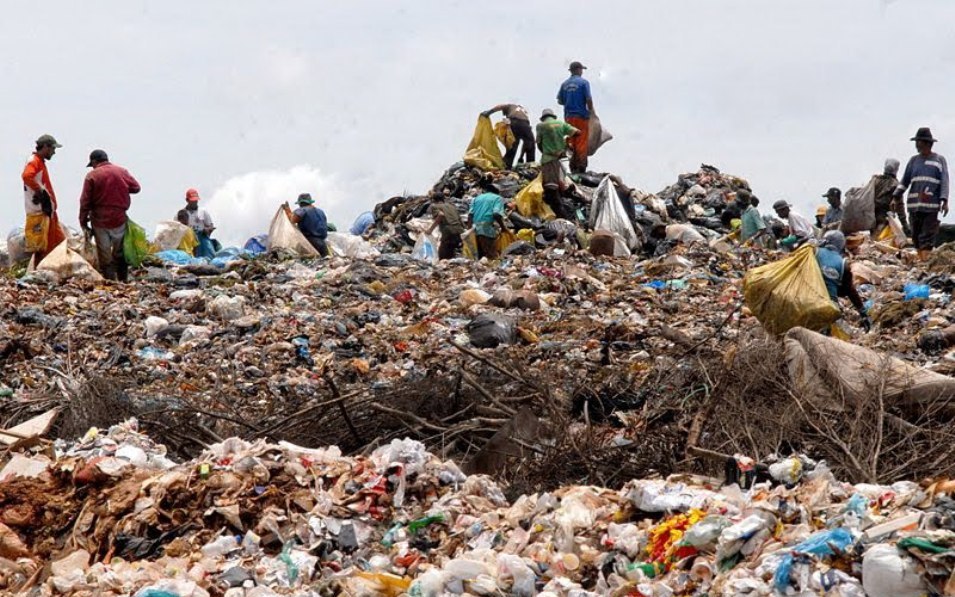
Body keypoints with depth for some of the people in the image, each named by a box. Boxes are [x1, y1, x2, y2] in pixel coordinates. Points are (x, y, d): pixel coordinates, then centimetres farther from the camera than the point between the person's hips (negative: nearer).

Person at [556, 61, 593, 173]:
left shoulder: (564, 84, 8)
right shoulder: (583, 82, -7)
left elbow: (560, 101, 10)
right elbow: (588, 99, -13)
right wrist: (591, 109, 3)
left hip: (568, 116, 5)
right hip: (581, 116, -5)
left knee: (572, 143, 10)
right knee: (582, 143, -2)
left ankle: (573, 168, 12)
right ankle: (581, 168, -5)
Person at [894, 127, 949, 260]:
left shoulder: (939, 160, 4)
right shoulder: (914, 160, 13)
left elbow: (944, 182, -2)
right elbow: (905, 180, 12)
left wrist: (945, 201, -12)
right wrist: (896, 197, 4)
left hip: (931, 205, -4)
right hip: (914, 205, 4)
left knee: (927, 238, -8)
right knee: (916, 236, 6)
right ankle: (919, 259, 13)